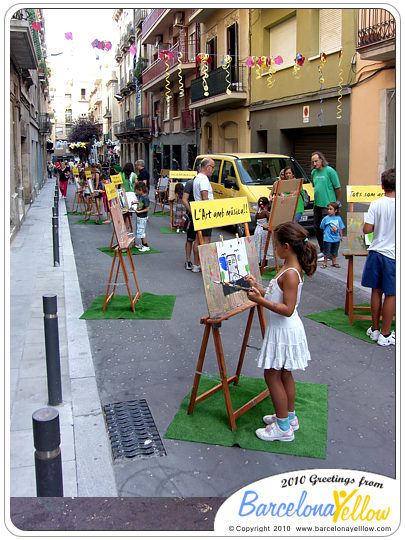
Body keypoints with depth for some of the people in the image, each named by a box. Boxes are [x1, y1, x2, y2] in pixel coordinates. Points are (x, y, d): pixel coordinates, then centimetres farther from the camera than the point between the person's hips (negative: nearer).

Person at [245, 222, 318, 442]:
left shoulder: (290, 274, -25)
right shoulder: (290, 268, 6)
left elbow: (287, 309, -28)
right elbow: (276, 296, 12)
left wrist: (260, 300, -28)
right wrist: (258, 288, 8)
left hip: (284, 330, -10)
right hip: (284, 329, 10)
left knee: (272, 375, 1)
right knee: (284, 374, 21)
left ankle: (283, 427, 13)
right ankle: (289, 417, 36)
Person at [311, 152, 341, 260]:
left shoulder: (330, 171, -9)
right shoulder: (313, 172, 11)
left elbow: (338, 188, -6)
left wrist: (335, 200, 5)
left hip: (328, 204, -7)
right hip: (317, 204, 7)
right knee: (317, 227, 11)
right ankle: (322, 250, 24)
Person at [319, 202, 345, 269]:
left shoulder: (338, 218, 2)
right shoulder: (326, 218, -7)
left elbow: (340, 228, 10)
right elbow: (322, 227, 1)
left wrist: (341, 236, 9)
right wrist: (326, 233, -2)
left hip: (336, 239, 3)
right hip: (328, 239, -3)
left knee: (334, 252, 15)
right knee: (326, 252, 1)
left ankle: (334, 262, 28)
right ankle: (325, 263, 13)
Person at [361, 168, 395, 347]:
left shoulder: (376, 204, -6)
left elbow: (366, 229, -6)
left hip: (376, 252, 3)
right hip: (393, 255, -2)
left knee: (376, 291, 13)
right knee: (391, 295, 6)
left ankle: (375, 329, 24)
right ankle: (385, 335, 12)